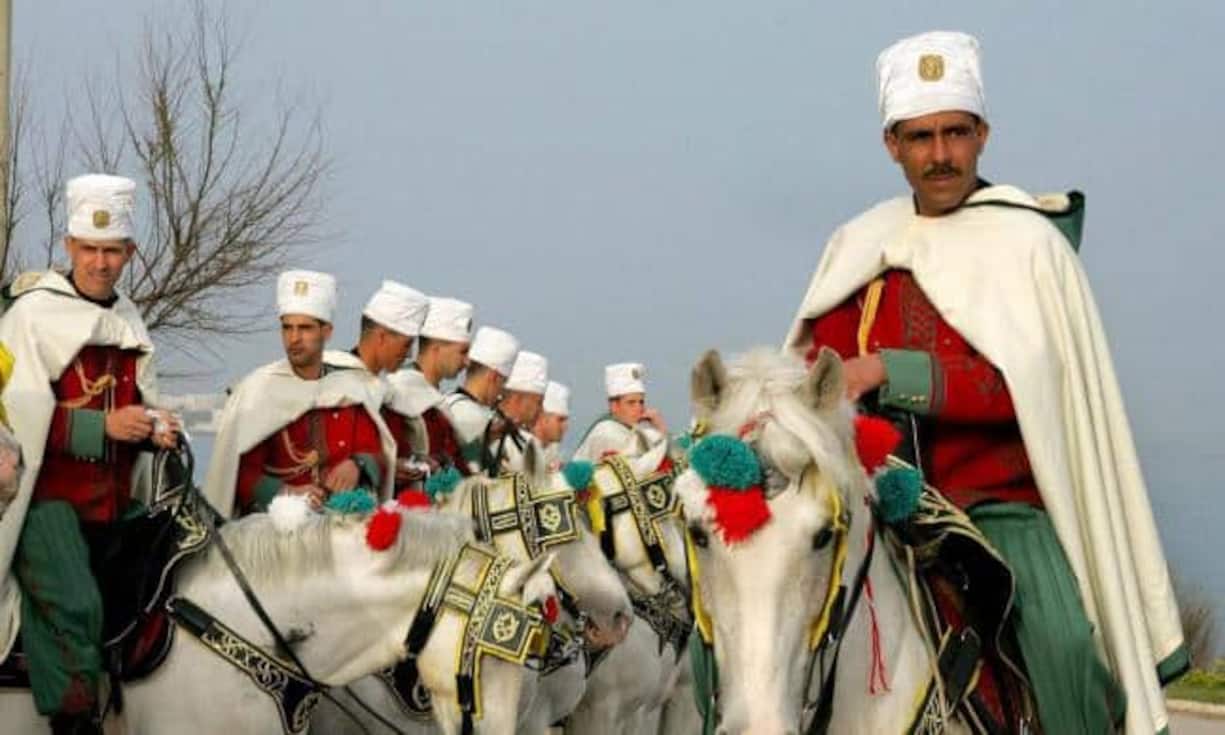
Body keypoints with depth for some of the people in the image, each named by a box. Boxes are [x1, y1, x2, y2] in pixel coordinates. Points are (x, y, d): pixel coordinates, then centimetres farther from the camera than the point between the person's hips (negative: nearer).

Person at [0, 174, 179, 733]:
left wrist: (155, 428, 0)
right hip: (48, 493, -7)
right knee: (74, 606, -23)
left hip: (113, 496, 7)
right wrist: (103, 425, -22)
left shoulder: (129, 320, 14)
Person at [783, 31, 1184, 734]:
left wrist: (887, 372, -21)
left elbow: (1022, 385, -12)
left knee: (1064, 642, -27)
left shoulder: (1028, 241, 0)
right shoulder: (861, 247, 12)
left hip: (1003, 505, -3)